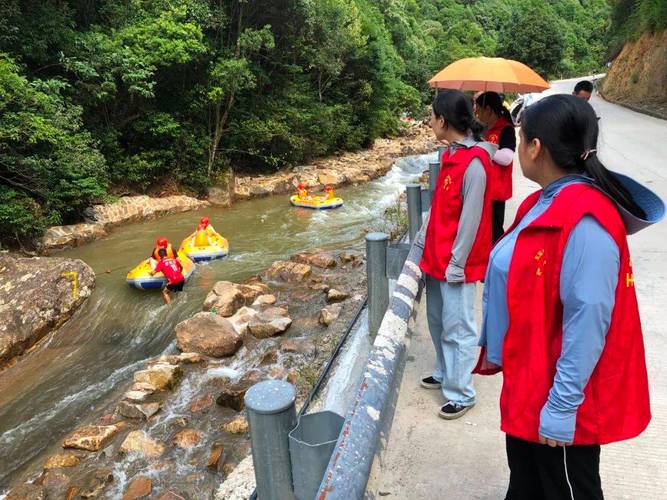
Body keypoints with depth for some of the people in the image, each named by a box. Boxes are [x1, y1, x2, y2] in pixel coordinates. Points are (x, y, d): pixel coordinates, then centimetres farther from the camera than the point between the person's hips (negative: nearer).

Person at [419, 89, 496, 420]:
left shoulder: (474, 162, -19)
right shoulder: (451, 154, 8)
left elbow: (471, 219, -19)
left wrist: (456, 264, -16)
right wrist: (430, 248, 15)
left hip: (456, 263, -9)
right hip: (437, 256, 9)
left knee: (457, 328, 2)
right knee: (437, 320, 19)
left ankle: (460, 394, 15)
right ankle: (445, 373, 37)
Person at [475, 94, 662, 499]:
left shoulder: (585, 221, -26)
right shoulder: (545, 202, 3)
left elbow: (588, 319, -27)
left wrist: (562, 406, -21)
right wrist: (496, 349, 18)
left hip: (560, 403, -9)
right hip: (529, 382, 9)